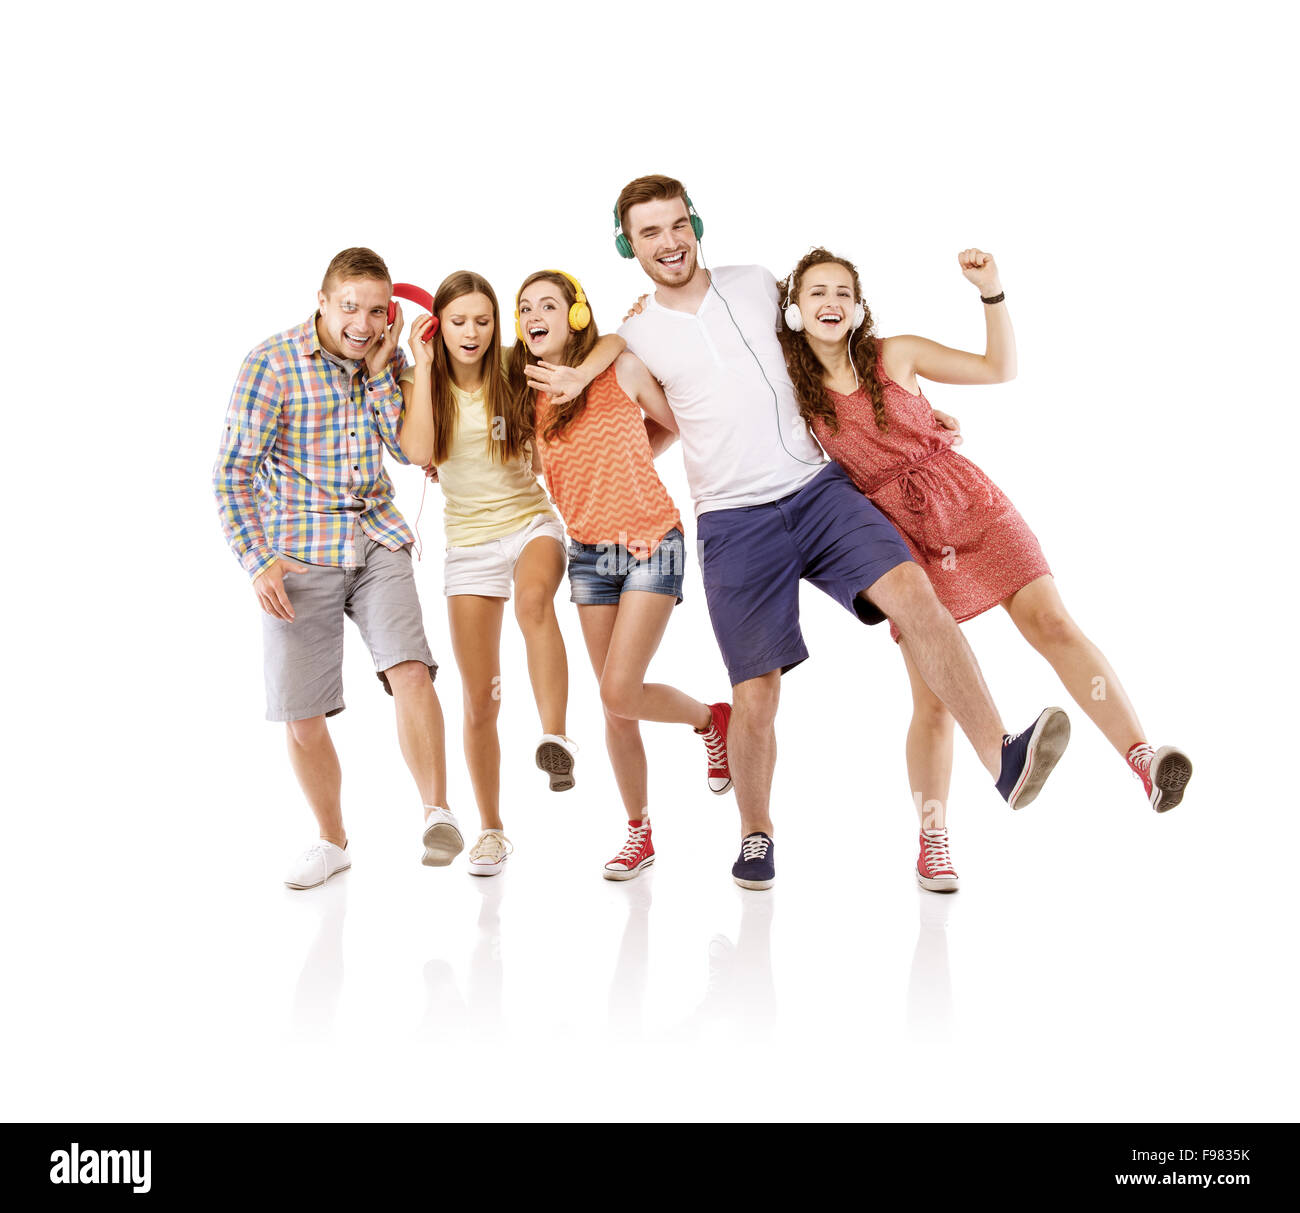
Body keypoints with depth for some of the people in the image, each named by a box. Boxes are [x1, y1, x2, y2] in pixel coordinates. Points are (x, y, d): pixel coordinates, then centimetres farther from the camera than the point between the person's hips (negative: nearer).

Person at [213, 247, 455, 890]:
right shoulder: (272, 362, -9)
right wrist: (259, 561, -15)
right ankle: (332, 841, 23)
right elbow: (233, 471, -8)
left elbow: (416, 450, -7)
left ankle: (437, 812, -10)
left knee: (410, 671, -22)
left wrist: (380, 371, -10)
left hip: (378, 543, 2)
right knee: (301, 714, 3)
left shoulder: (387, 363, 4)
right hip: (298, 552, -2)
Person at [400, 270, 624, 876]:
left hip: (531, 523, -1)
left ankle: (555, 736, -39)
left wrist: (579, 376, -27)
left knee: (533, 600, -40)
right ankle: (492, 830, 18)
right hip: (469, 542, 1)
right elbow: (420, 452, -20)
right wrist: (423, 365, -16)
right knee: (479, 702, 3)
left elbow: (617, 340, -8)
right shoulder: (422, 384, 1)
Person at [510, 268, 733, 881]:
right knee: (615, 705, 6)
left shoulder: (622, 369, -7)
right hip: (588, 553, 4)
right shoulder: (529, 394, 5)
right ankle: (639, 833, 21)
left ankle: (710, 717, 16)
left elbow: (681, 426, 6)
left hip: (650, 544, -4)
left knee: (619, 692, -15)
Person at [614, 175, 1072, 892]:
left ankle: (1004, 760, -32)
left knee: (911, 591, -25)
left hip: (817, 489, 2)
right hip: (735, 524, -1)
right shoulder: (636, 340, 6)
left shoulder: (757, 285, 10)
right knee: (756, 696, -4)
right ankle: (756, 834, 22)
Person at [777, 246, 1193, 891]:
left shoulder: (895, 355, 2)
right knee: (933, 698, -3)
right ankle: (932, 841, 13)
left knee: (1050, 621, -21)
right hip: (904, 538, 0)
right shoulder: (794, 389, 2)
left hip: (969, 504, 0)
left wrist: (991, 292, -5)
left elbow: (1000, 368, 6)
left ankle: (1144, 760, -29)